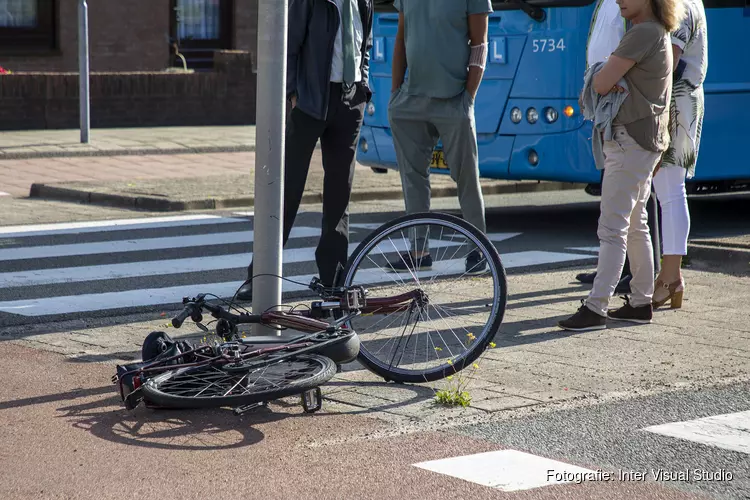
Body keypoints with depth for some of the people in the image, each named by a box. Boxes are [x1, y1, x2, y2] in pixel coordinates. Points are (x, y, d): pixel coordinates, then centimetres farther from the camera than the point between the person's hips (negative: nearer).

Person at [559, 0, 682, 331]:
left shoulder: (643, 33, -17)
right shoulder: (660, 33, 15)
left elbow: (600, 84, -19)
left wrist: (599, 77, 3)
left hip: (631, 140, -11)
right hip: (646, 141, 11)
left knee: (612, 229, -11)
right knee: (635, 226, 16)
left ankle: (595, 308, -12)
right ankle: (641, 302, 22)